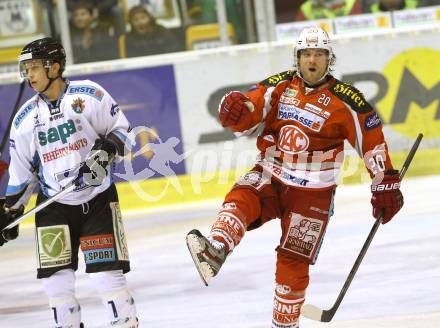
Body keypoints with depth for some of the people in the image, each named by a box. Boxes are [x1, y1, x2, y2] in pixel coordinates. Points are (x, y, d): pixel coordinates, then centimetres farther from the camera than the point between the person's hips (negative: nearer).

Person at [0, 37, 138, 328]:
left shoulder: (89, 95, -8)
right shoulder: (25, 119, 4)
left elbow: (122, 130, -2)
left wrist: (106, 150, -20)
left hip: (98, 199, -3)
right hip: (54, 204, 3)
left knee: (107, 273, -8)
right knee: (56, 279, -1)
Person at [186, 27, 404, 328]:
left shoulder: (345, 100, -7)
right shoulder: (279, 86, 1)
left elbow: (372, 141, 0)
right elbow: (246, 121, -1)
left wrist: (387, 185, 2)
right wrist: (235, 110, -25)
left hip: (312, 193, -2)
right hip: (269, 177, 2)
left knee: (293, 261, 0)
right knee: (240, 200, -30)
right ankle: (215, 250, -54)